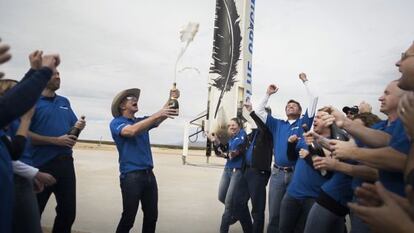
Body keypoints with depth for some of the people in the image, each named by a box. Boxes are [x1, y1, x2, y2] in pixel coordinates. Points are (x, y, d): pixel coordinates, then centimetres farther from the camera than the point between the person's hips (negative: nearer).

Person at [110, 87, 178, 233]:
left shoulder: (142, 122, 16)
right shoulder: (116, 123, -4)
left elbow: (160, 118, 2)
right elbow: (132, 131, -25)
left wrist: (172, 99, -15)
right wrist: (157, 115, -30)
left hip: (149, 174, 7)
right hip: (131, 175, -6)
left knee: (151, 216, 13)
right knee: (128, 218, 1)